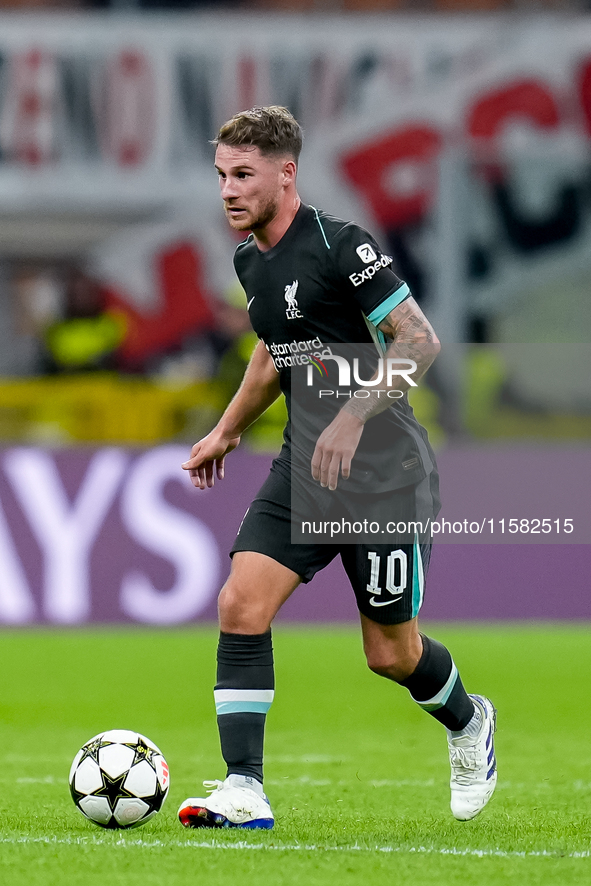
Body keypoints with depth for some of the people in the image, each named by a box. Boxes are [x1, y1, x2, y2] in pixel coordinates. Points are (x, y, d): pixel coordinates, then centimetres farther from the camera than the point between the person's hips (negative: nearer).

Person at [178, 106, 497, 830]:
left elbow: (419, 340, -18)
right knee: (241, 606, -13)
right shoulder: (251, 260, 8)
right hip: (303, 470, 7)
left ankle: (468, 724, 38)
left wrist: (353, 418, -26)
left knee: (391, 655, 5)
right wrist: (227, 430, 28)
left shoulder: (340, 245, -16)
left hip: (382, 473, -7)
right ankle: (243, 792, -11)